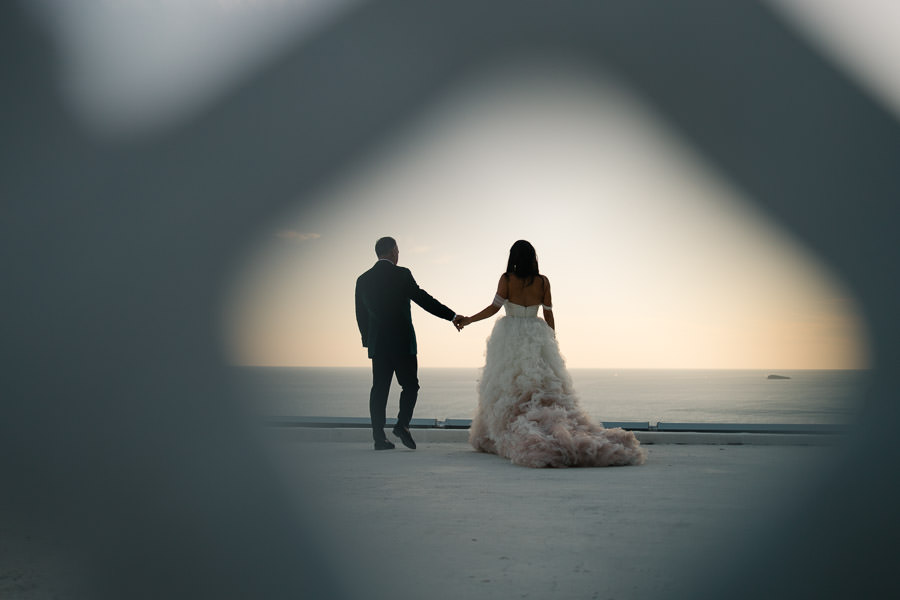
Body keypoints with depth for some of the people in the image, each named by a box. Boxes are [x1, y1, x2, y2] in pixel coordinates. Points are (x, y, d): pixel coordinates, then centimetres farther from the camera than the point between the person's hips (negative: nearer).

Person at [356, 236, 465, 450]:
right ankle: (402, 424, -12)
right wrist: (451, 316, -11)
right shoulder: (402, 274, -7)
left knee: (379, 389, 6)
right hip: (402, 342, -4)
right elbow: (423, 299, -13)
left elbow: (361, 315, 10)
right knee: (410, 385, 7)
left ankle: (379, 437, 4)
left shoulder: (363, 280, 7)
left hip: (377, 344, 4)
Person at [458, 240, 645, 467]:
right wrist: (552, 342, 14)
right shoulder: (542, 281, 1)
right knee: (547, 389, 5)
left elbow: (494, 308, -7)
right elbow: (549, 315, 3)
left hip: (510, 338, -2)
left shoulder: (507, 279, -6)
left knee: (507, 392, 2)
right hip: (537, 338, 2)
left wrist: (468, 320, 6)